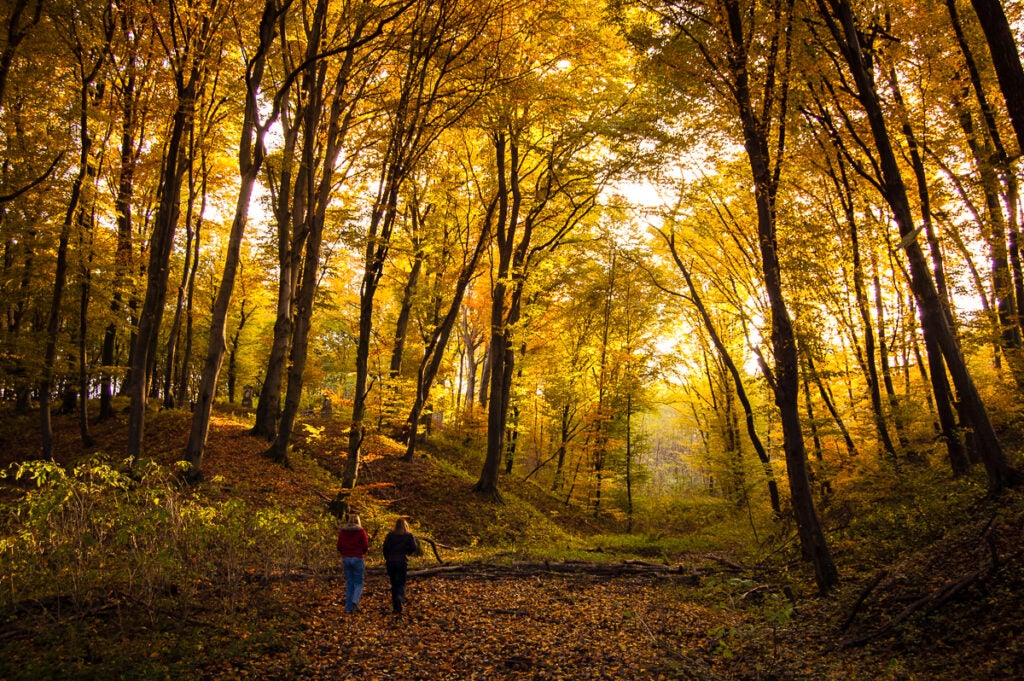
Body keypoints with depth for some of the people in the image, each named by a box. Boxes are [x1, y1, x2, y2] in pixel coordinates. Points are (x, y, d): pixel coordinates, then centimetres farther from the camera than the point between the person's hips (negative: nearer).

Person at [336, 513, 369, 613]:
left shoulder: (342, 531, 5)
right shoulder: (361, 531, -4)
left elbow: (339, 546, 5)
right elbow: (365, 546, -5)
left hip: (346, 559, 3)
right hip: (357, 558, -3)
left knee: (349, 583, 11)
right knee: (358, 583, 4)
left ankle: (348, 607, 7)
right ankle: (355, 601, -20)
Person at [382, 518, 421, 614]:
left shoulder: (390, 535, 4)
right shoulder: (409, 535, 2)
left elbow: (385, 547, -5)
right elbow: (414, 548, -6)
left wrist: (387, 559, 7)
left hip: (390, 562, 2)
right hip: (402, 562, -2)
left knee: (394, 585, 11)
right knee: (401, 583, 6)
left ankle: (396, 608, 11)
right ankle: (400, 596, -27)